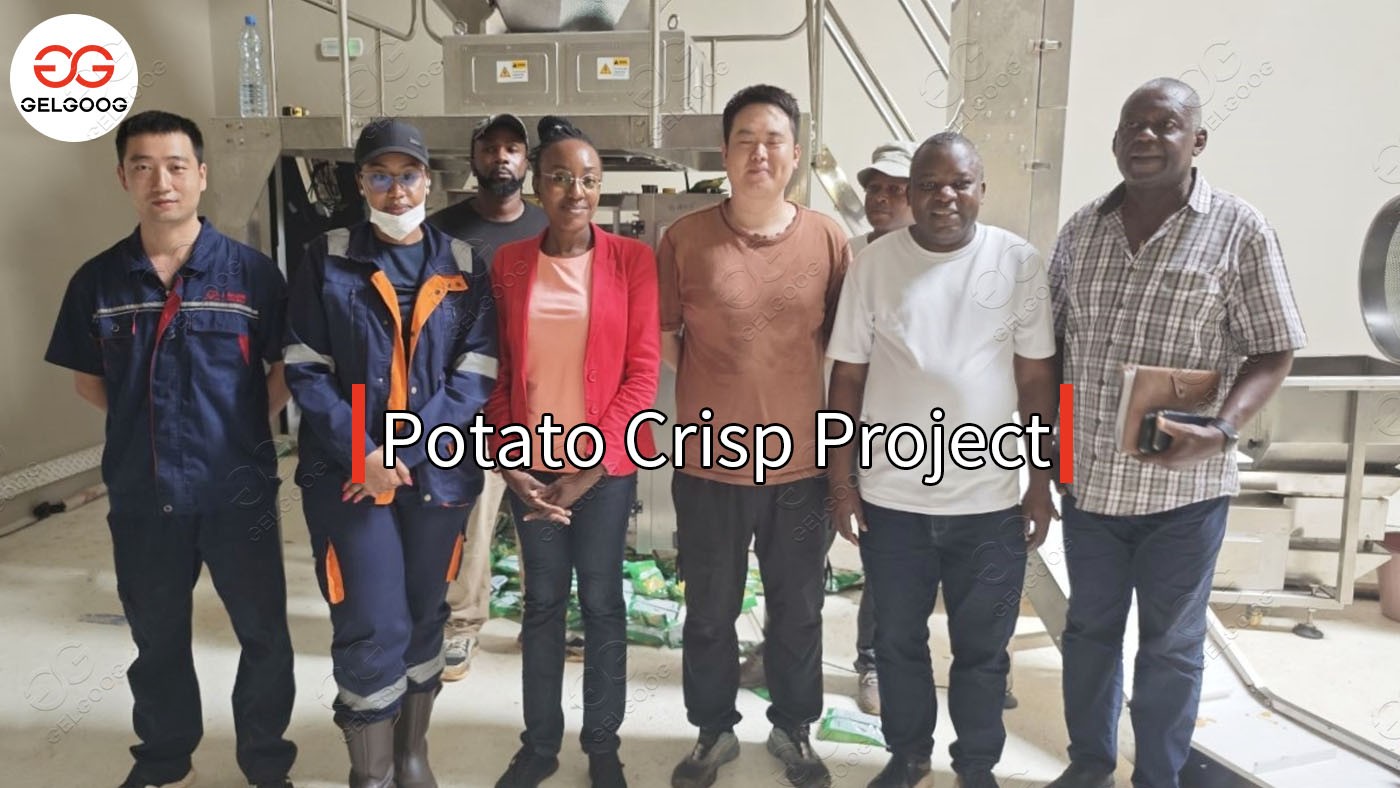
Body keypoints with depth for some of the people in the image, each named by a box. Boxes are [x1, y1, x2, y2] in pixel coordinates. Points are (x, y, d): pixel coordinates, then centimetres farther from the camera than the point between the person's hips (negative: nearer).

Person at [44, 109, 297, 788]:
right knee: (157, 639, 19)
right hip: (141, 495, 2)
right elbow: (87, 379, 12)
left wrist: (242, 425, -4)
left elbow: (287, 370, 2)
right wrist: (150, 420, 4)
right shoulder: (98, 280, 0)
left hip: (239, 490, -2)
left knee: (263, 635, 11)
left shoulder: (251, 272, -7)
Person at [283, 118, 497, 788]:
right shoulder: (326, 260, 1)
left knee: (423, 616, 15)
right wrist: (361, 452, -15)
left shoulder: (463, 266, 3)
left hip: (437, 472, 2)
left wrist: (410, 451, -14)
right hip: (346, 472, -2)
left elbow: (475, 375, -3)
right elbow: (305, 370, -4)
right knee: (372, 629, -2)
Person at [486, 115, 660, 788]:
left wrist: (592, 463, -12)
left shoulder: (631, 259, -4)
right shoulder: (508, 263, 3)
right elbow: (498, 371, 5)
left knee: (601, 602, 9)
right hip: (532, 464, 2)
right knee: (542, 602, 12)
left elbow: (642, 369, -7)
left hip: (607, 463, -2)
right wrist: (507, 461, -5)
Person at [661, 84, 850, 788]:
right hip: (708, 462, 0)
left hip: (801, 462, 1)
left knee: (798, 611, 17)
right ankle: (713, 731, 38)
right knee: (709, 613, 15)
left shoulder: (828, 239, -3)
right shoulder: (684, 238, -6)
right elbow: (662, 336, 3)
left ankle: (793, 730, 40)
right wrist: (712, 386, -4)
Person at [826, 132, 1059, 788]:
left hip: (990, 499, 0)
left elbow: (1036, 379, 1)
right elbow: (847, 378, 0)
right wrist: (842, 480, -1)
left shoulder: (1020, 262, -2)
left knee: (983, 648, 14)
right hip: (892, 497, 1)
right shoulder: (875, 264, -2)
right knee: (898, 641, 16)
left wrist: (1042, 483, 1)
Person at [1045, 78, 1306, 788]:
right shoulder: (1080, 230, 4)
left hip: (1183, 488, -3)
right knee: (1089, 630, 18)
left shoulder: (1239, 230, -7)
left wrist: (1219, 430, -23)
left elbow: (1272, 354, -6)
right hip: (1088, 479, 4)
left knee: (1170, 646, 12)